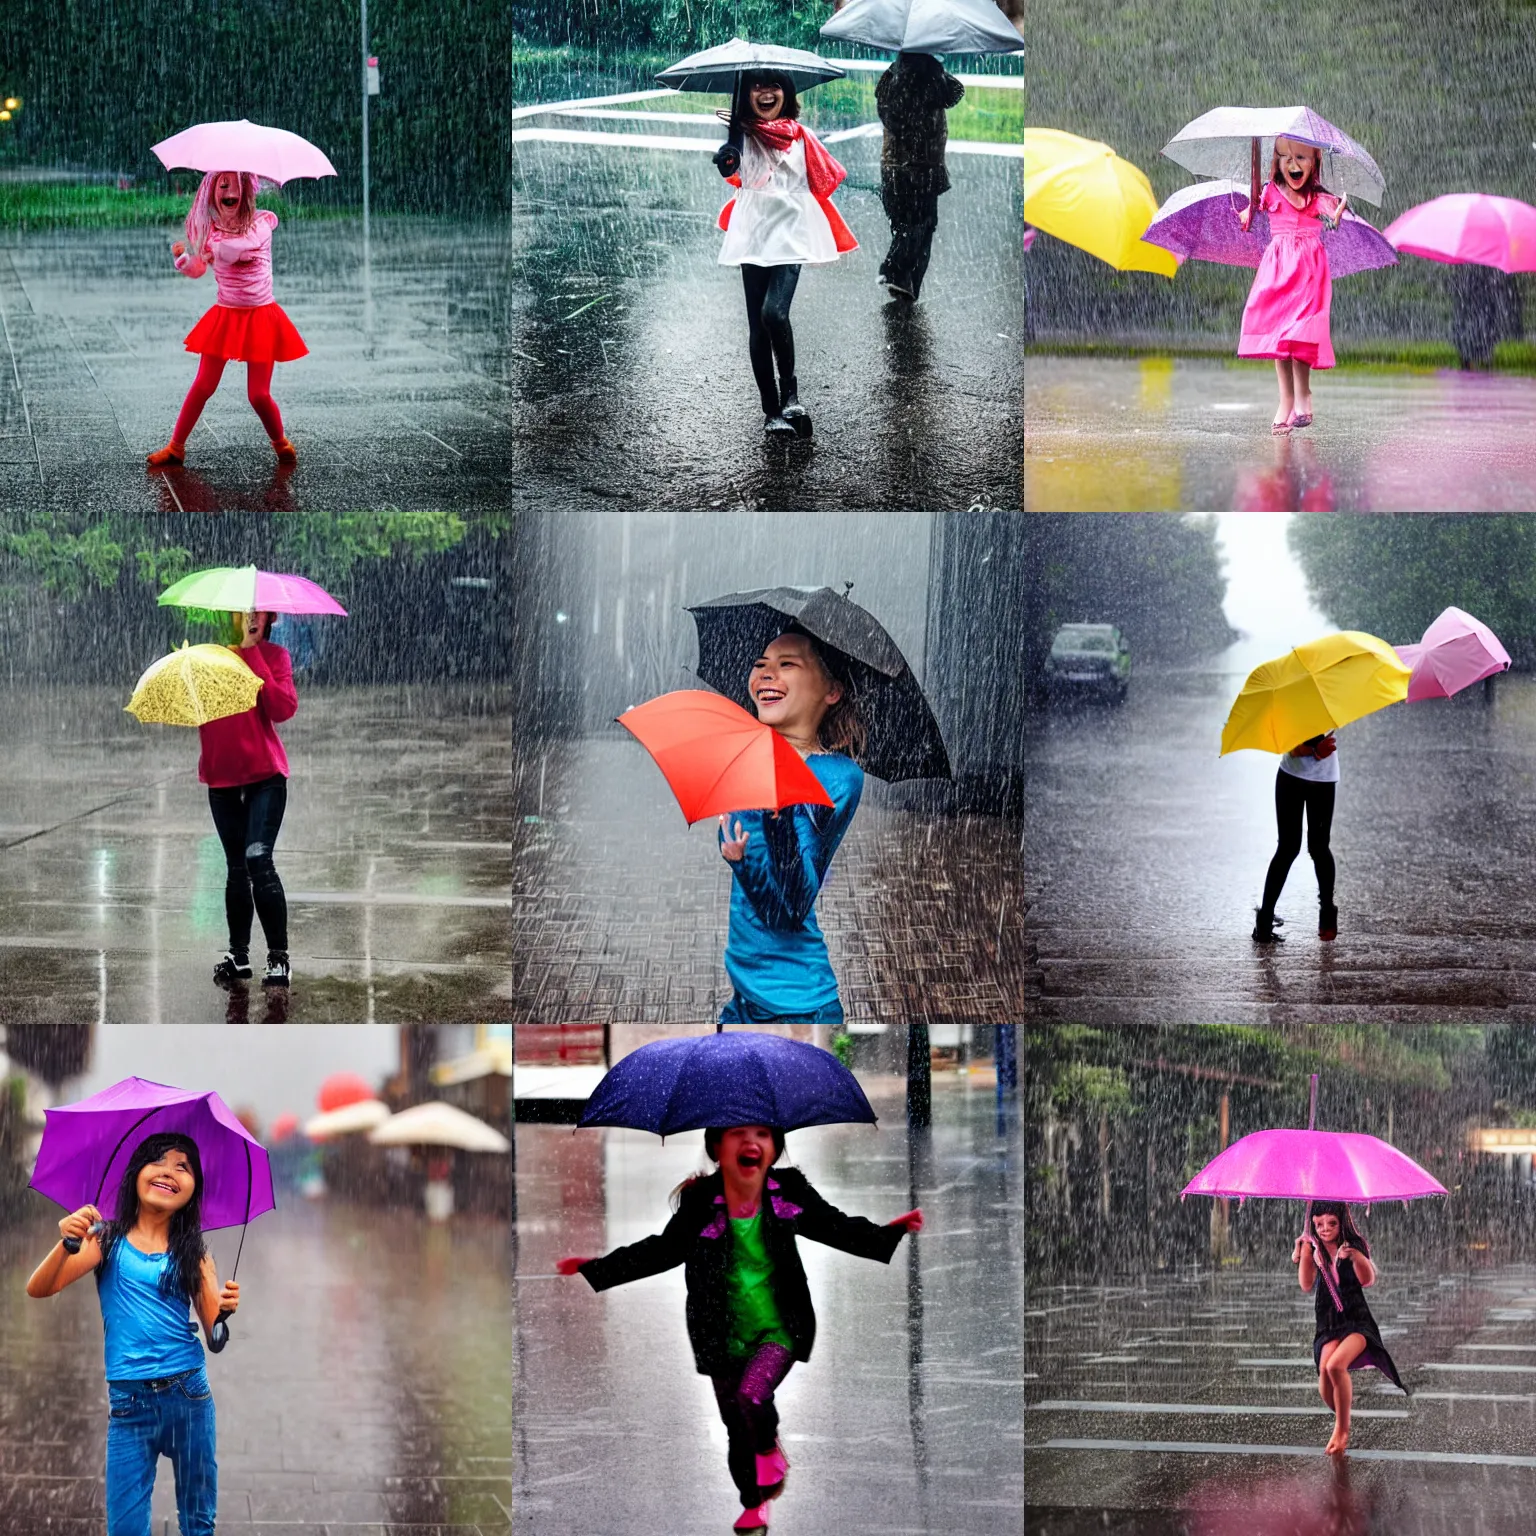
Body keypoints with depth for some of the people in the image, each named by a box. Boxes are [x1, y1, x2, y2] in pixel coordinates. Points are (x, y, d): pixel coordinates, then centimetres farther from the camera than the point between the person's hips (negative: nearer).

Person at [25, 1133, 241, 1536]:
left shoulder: (193, 1253, 7)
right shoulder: (108, 1241, 2)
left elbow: (215, 1333, 2)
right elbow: (38, 1289, -9)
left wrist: (226, 1309, -21)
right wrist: (67, 1245, -28)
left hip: (189, 1396, 2)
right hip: (130, 1400, -2)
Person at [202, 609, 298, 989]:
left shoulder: (273, 656, 1)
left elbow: (284, 709, -14)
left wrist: (252, 653, -14)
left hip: (264, 775, -4)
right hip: (222, 776, 4)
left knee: (258, 859, -16)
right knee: (236, 867, 12)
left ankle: (279, 957, -12)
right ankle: (238, 955, 21)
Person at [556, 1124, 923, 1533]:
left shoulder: (789, 1192, -12)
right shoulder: (699, 1204, -13)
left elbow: (841, 1230, -3)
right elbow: (659, 1251, -2)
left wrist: (891, 1232, -17)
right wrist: (594, 1268, -7)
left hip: (777, 1330, -1)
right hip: (723, 1337, 1)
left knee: (752, 1395, -27)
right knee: (737, 1428, 12)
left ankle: (769, 1448, 6)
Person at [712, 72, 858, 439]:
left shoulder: (799, 135, 8)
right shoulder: (744, 134, 2)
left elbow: (823, 180, 16)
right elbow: (728, 166, -18)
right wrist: (727, 157, -38)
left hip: (791, 233, -1)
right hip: (754, 235, 1)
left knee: (774, 312, -21)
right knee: (757, 325, 2)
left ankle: (789, 390, -1)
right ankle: (772, 411, 9)